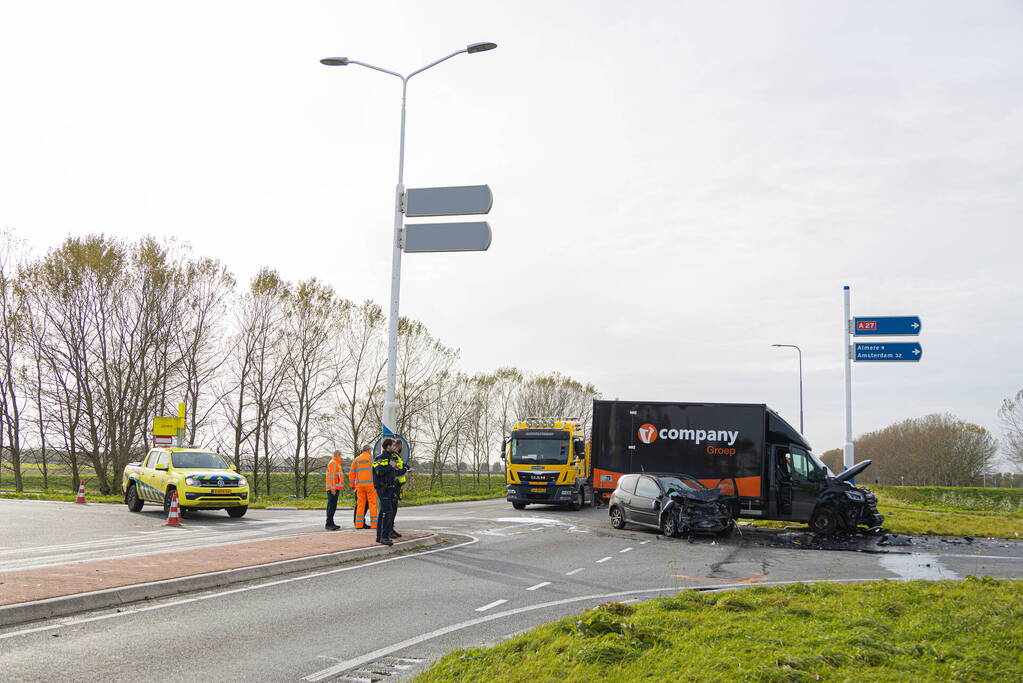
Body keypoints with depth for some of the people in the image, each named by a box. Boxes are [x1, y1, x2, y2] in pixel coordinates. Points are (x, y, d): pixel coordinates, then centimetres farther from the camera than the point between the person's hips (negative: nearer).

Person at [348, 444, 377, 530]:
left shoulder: (356, 459, 12)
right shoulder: (372, 458, 1)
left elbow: (352, 473, 12)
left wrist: (352, 485, 18)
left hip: (359, 484, 4)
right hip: (370, 484, -4)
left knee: (360, 504, 8)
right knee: (372, 503, -1)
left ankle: (359, 524, 5)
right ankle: (374, 524, -4)